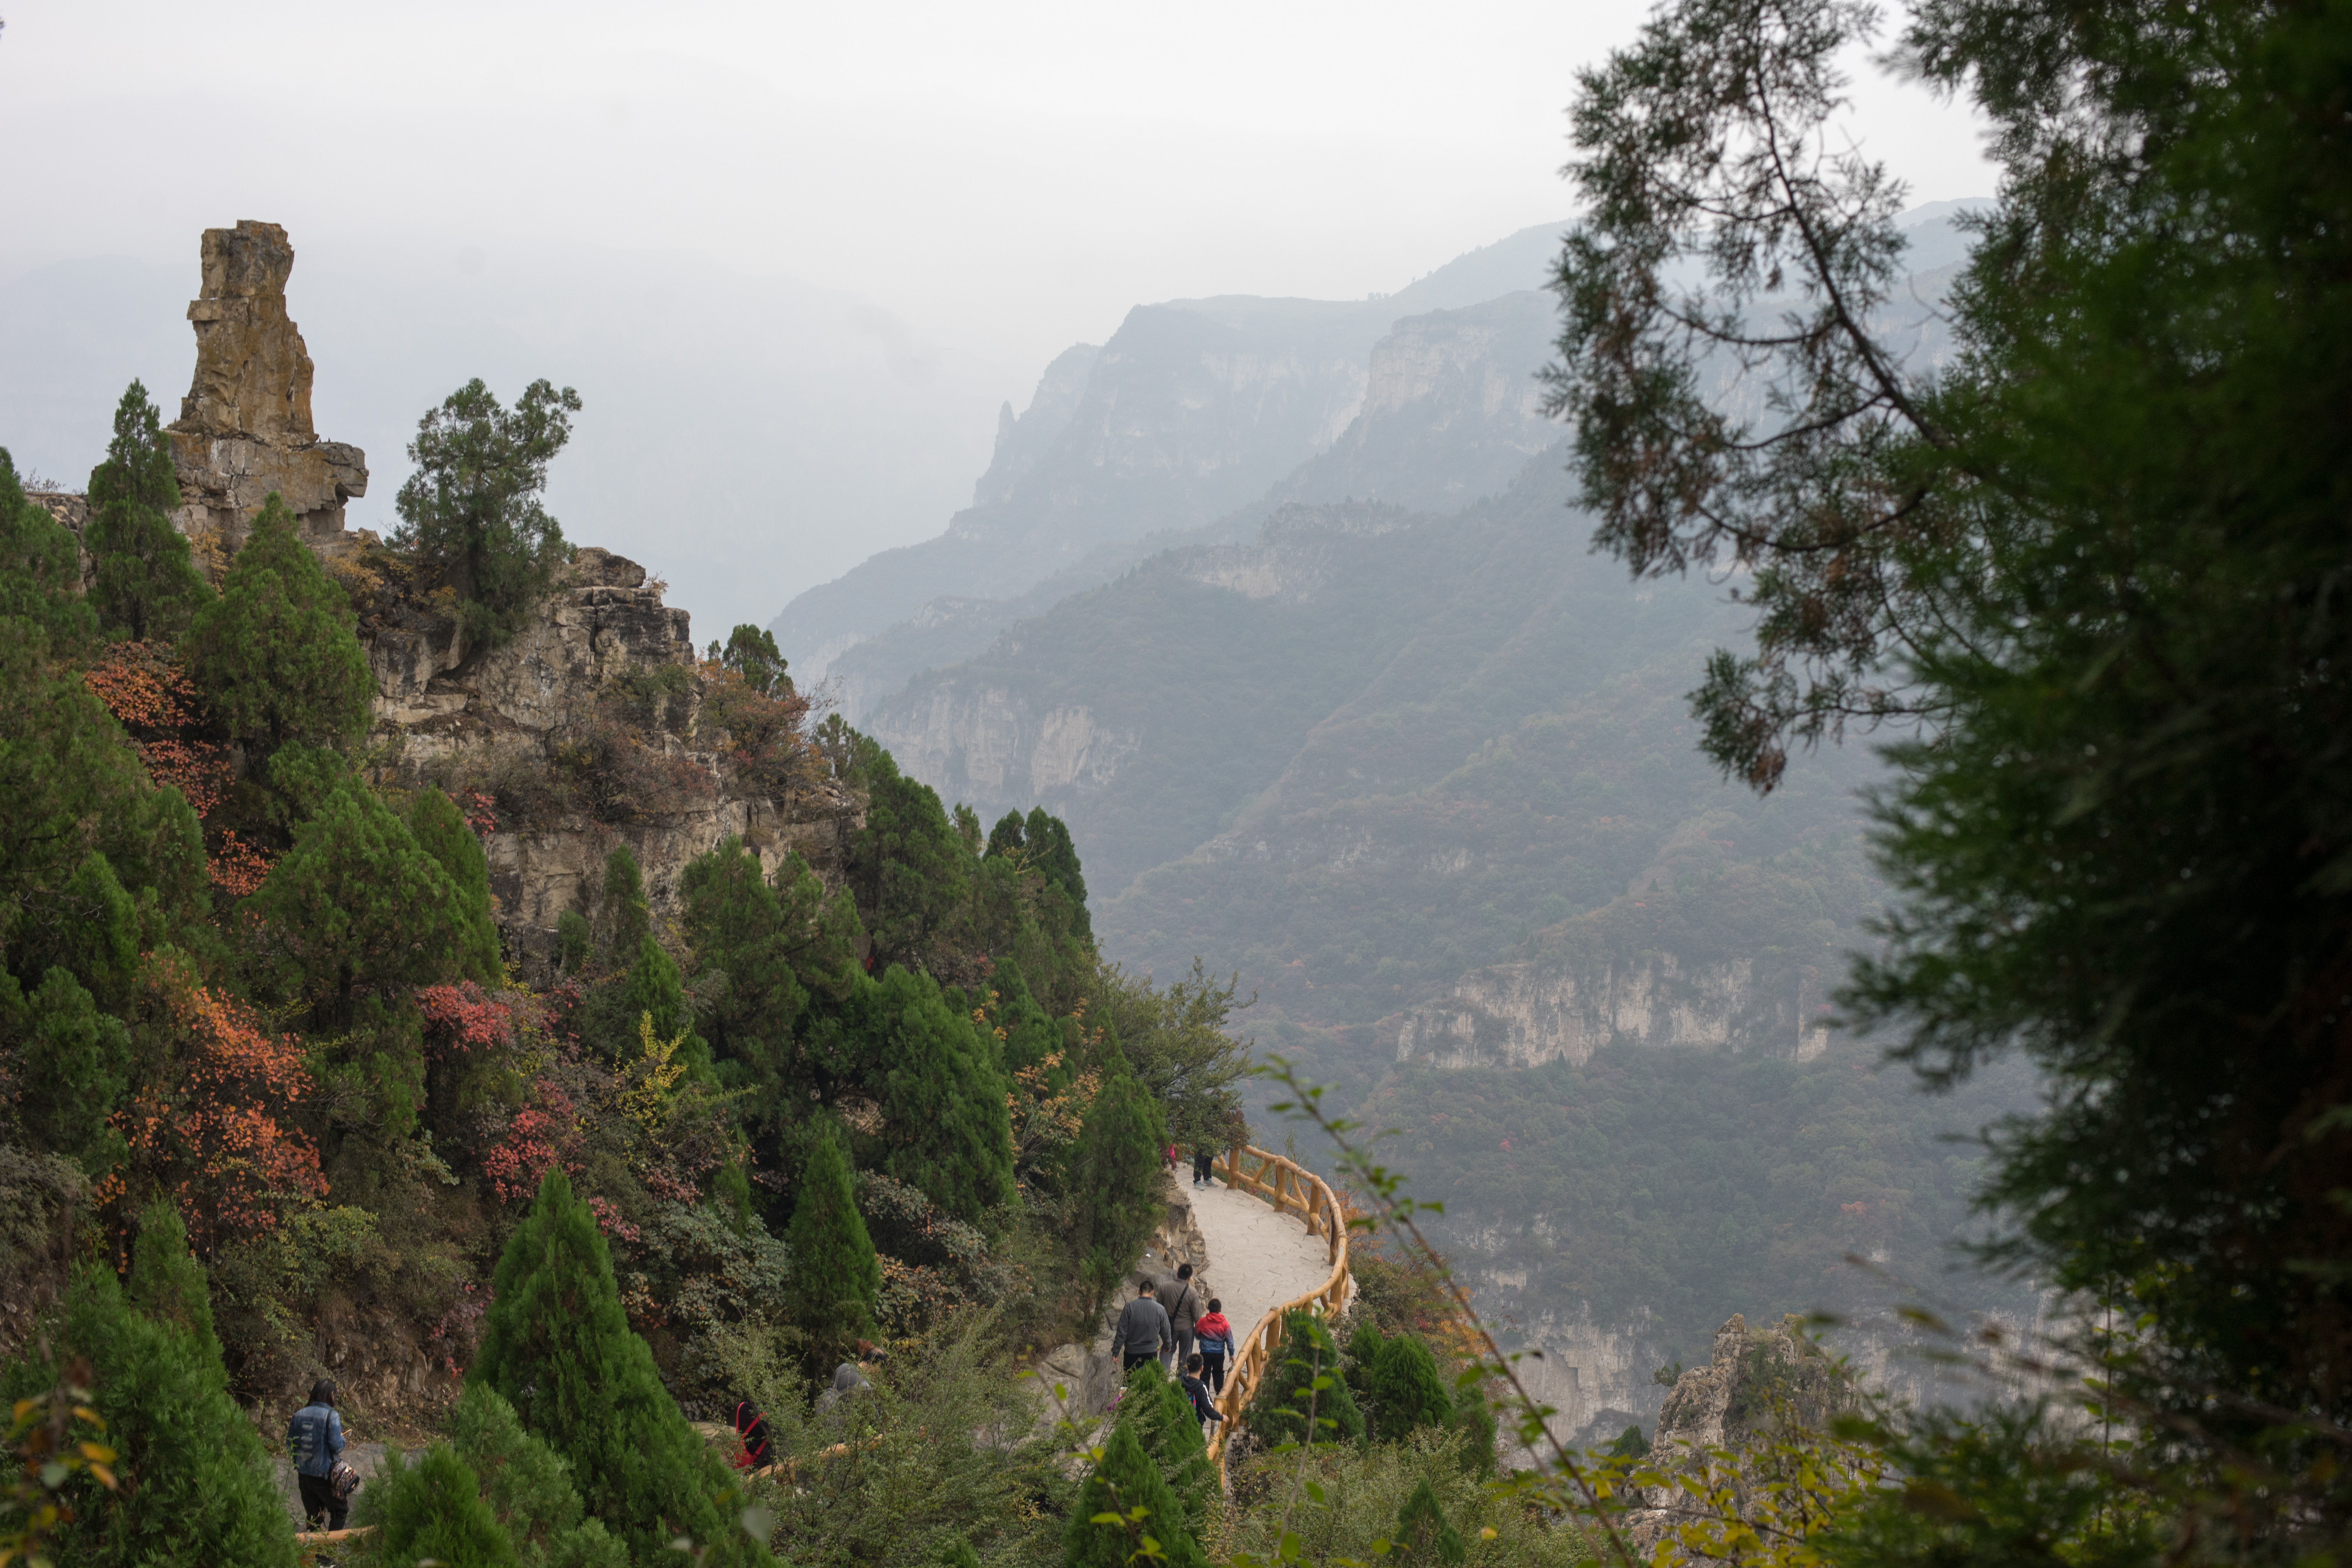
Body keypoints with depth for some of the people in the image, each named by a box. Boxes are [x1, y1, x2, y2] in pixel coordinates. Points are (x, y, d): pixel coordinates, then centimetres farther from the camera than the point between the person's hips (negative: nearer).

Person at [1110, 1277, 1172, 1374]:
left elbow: (1121, 1332, -10)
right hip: (1151, 1351, 1)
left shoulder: (1129, 1307, -11)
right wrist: (1168, 1346, 24)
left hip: (1131, 1352, -1)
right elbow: (1166, 1332, 4)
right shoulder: (1160, 1309, -7)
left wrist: (1115, 1352, -2)